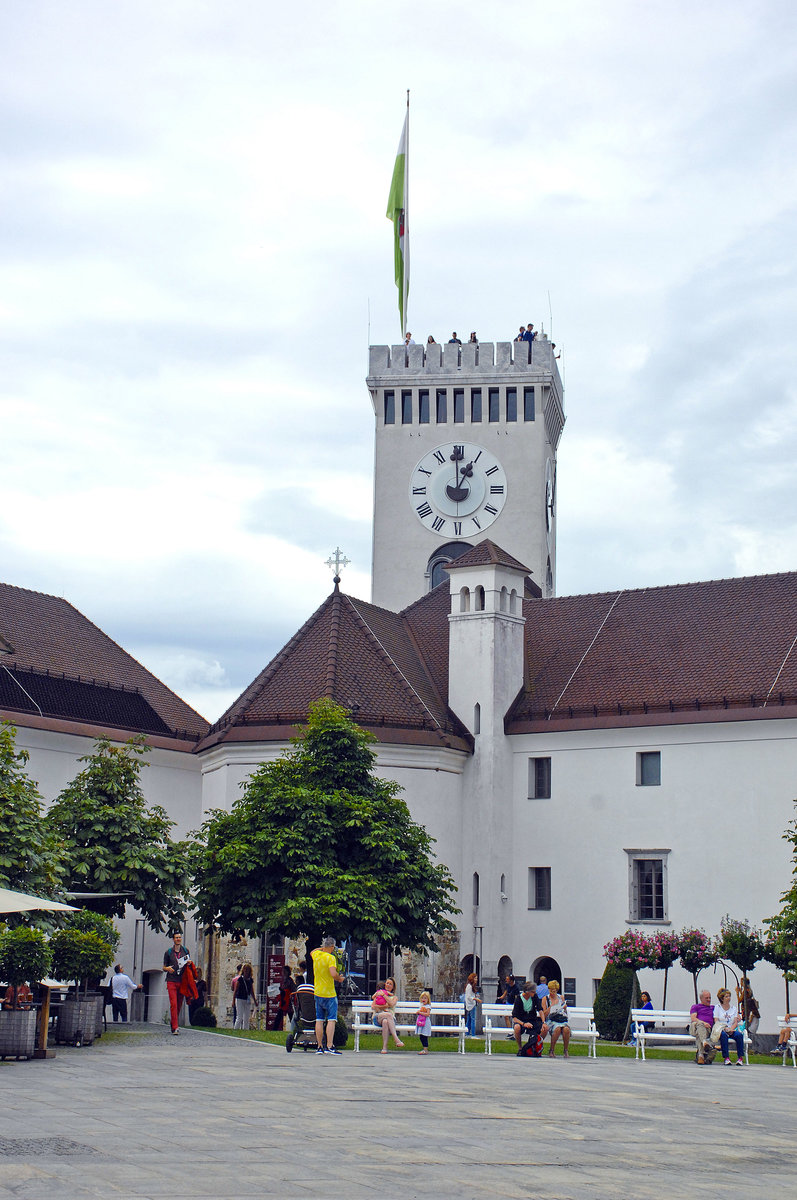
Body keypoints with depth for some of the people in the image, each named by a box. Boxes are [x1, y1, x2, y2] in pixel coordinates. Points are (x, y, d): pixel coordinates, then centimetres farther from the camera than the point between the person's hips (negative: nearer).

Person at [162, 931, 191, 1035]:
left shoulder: (185, 951, 13)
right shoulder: (168, 952, 7)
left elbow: (189, 963, 22)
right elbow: (164, 967, 12)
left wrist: (189, 963, -2)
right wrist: (167, 968, -12)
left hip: (182, 981, 3)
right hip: (171, 981, -3)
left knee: (179, 1004, 5)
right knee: (173, 1004, -14)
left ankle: (174, 1025, 19)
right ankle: (175, 1027, -18)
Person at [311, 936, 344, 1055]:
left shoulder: (316, 954, 6)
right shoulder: (330, 958, -14)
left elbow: (311, 952, 32)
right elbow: (333, 974, -25)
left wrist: (322, 948, 33)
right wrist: (339, 978, -6)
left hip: (318, 993, 6)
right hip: (329, 994, -6)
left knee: (319, 1020, 8)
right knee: (331, 1020, -6)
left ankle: (320, 1047, 9)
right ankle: (330, 1046, -14)